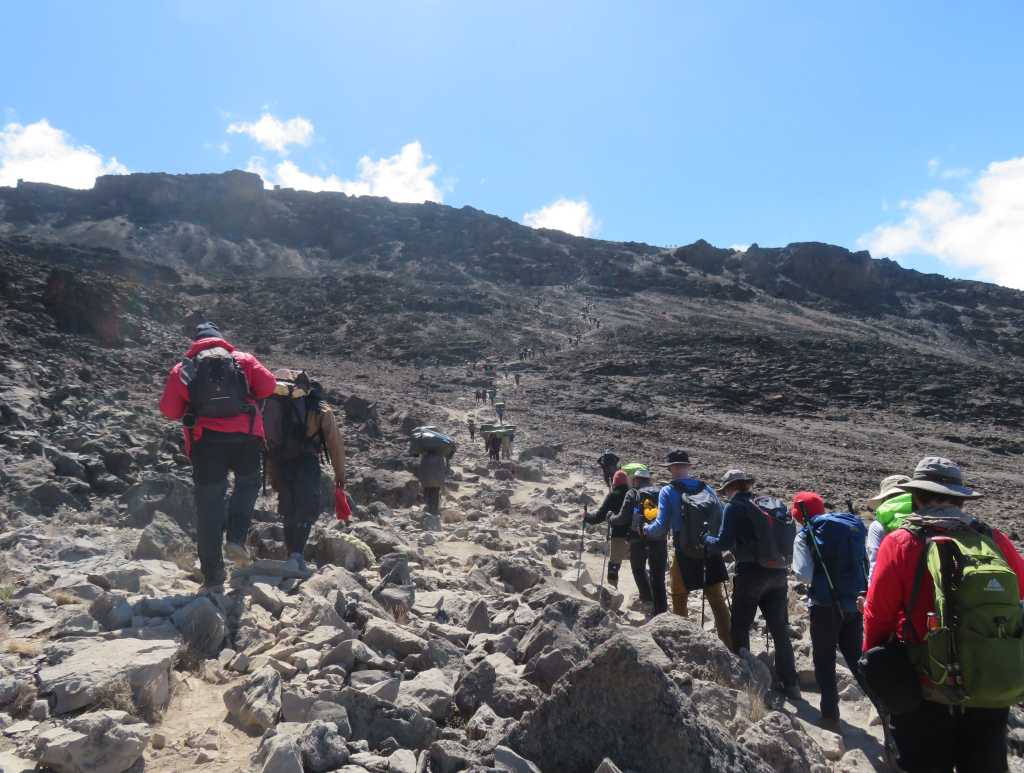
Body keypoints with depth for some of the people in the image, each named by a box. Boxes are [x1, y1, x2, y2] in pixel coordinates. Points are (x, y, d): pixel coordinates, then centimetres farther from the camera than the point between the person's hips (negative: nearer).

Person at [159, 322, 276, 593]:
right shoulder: (243, 359, 8)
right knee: (248, 483, 25)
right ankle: (236, 539, 4)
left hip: (206, 439, 0)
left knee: (209, 505, 6)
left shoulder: (182, 368, 9)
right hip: (245, 436, 0)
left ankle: (213, 578, 9)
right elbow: (268, 386, -1)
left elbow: (169, 410, 4)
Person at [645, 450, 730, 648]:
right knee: (717, 600, 10)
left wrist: (646, 529, 8)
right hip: (711, 553, 3)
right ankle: (727, 644, 9)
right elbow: (721, 521, 3)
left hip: (685, 555, -3)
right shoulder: (707, 489, 4)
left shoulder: (668, 492, -7)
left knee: (679, 601, 13)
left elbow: (662, 526, -11)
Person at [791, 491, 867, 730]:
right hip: (856, 602, 5)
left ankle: (830, 715, 10)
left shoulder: (806, 536, -9)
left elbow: (804, 574, -16)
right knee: (855, 656, 19)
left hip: (826, 604, -5)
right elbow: (865, 563, 8)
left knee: (824, 660, 8)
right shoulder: (853, 526, 6)